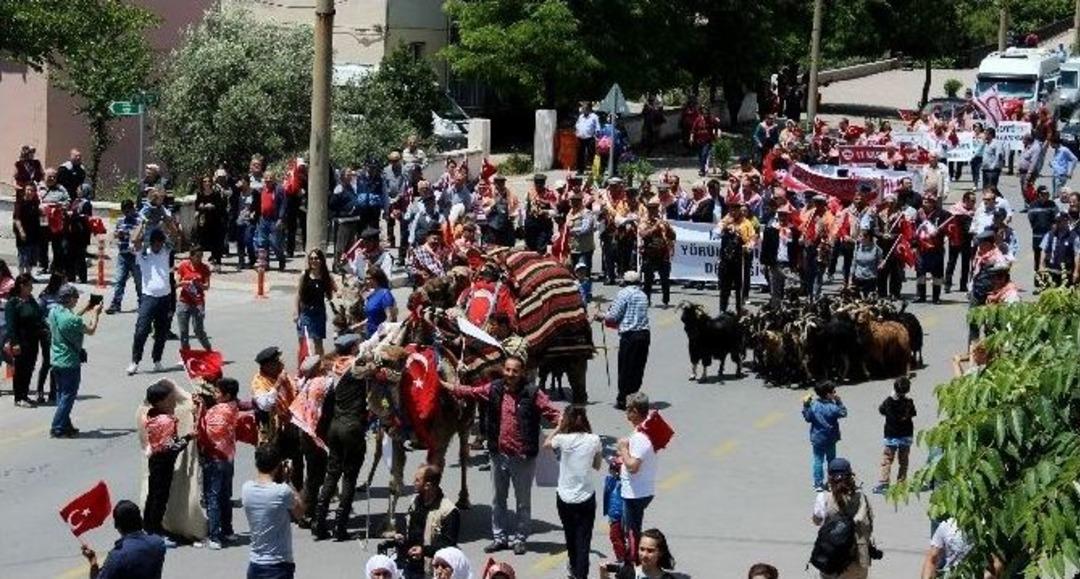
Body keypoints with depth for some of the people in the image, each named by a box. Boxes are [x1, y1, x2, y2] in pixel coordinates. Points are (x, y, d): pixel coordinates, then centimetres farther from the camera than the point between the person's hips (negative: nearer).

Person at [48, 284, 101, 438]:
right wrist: (95, 313, 4)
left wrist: (84, 310, 16)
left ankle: (65, 426, 25)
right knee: (68, 396, 2)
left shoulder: (54, 312, -1)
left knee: (61, 394, 18)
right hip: (70, 363, -8)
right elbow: (90, 330, -10)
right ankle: (58, 428, 1)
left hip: (56, 360, 8)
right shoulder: (72, 319, -25)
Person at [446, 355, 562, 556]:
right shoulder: (494, 388, 1)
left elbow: (551, 412, -17)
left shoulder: (532, 392, -12)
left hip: (523, 456, -5)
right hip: (499, 454, 5)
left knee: (523, 500, 7)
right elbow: (471, 392, 12)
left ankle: (519, 538, 19)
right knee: (498, 499, 15)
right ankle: (500, 537, 27)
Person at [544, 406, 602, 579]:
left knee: (570, 537, 22)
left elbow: (546, 444, 12)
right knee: (583, 540, 0)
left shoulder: (563, 439, -11)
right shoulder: (594, 440, -8)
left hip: (565, 498, 1)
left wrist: (558, 427, 14)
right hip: (586, 498, -1)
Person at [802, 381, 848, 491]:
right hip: (830, 439, -1)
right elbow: (843, 413, -5)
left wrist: (805, 406, 3)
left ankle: (818, 484, 7)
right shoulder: (833, 407, -21)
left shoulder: (813, 405, -13)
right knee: (831, 460, 16)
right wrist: (839, 401, -2)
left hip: (817, 438, 1)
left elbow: (808, 418, -3)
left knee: (818, 460, 8)